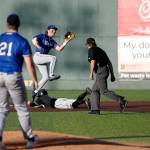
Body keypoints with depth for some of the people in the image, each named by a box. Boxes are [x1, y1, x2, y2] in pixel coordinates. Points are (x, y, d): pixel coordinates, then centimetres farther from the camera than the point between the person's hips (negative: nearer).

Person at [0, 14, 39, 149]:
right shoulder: (22, 41, -5)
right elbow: (29, 64, -8)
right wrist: (35, 80, 1)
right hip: (14, 77, -3)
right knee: (22, 108, 9)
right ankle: (30, 139, 17)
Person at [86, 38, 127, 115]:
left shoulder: (91, 50, 0)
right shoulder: (100, 50, 24)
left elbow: (93, 61, -14)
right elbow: (109, 63, 20)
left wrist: (91, 73, -12)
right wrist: (112, 74, 20)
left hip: (100, 71, -9)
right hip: (106, 70, 9)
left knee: (104, 91, -12)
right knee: (95, 90, 14)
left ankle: (121, 100, -21)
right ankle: (95, 109, 8)